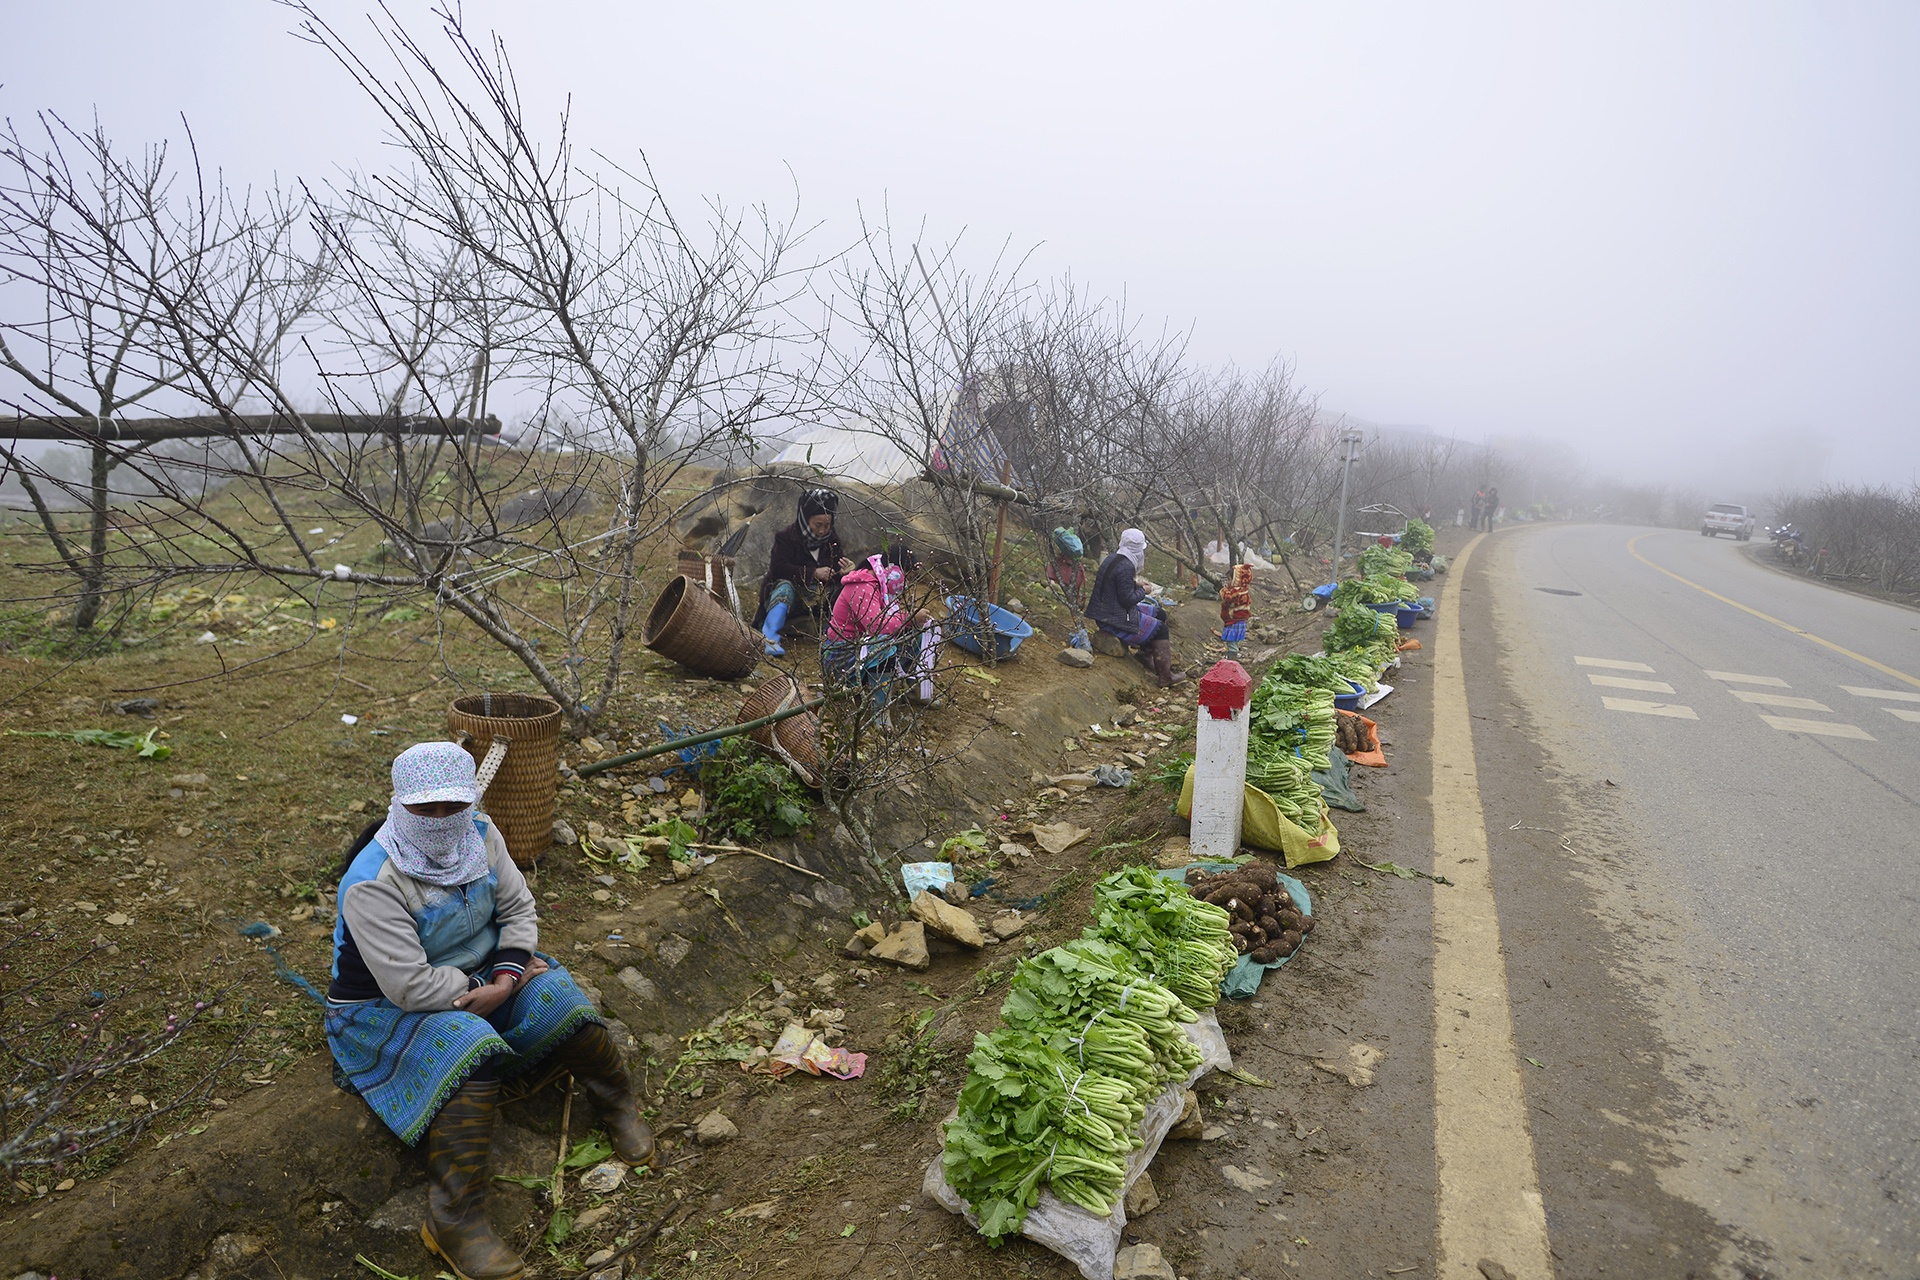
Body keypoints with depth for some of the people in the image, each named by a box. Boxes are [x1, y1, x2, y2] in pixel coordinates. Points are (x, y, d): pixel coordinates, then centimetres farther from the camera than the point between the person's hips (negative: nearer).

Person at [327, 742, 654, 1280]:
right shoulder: (373, 883, -27)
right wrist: (481, 988, -17)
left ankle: (618, 1109, 7)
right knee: (468, 1046, -33)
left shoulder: (480, 836, -9)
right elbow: (411, 985, -29)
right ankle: (454, 1221, -23)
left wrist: (506, 974, -16)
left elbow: (518, 909, 0)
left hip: (478, 976, 6)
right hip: (386, 1007, -5)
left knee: (556, 996, -16)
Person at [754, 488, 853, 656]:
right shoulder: (787, 537, -7)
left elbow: (835, 570, 11)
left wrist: (843, 570, -16)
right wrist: (813, 573, -28)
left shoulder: (832, 539, 8)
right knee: (785, 586, -37)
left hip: (819, 595, 4)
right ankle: (769, 637, -50)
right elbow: (778, 568, -19)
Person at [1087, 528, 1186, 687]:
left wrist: (1136, 584, 9)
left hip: (1108, 611, 10)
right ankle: (1165, 678, 5)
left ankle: (1145, 654, 26)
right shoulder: (1125, 567, -25)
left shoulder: (1114, 558, 6)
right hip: (1115, 619, -10)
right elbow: (1127, 599, -23)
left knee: (1160, 614, 19)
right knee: (1160, 629, 0)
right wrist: (1143, 591, -7)